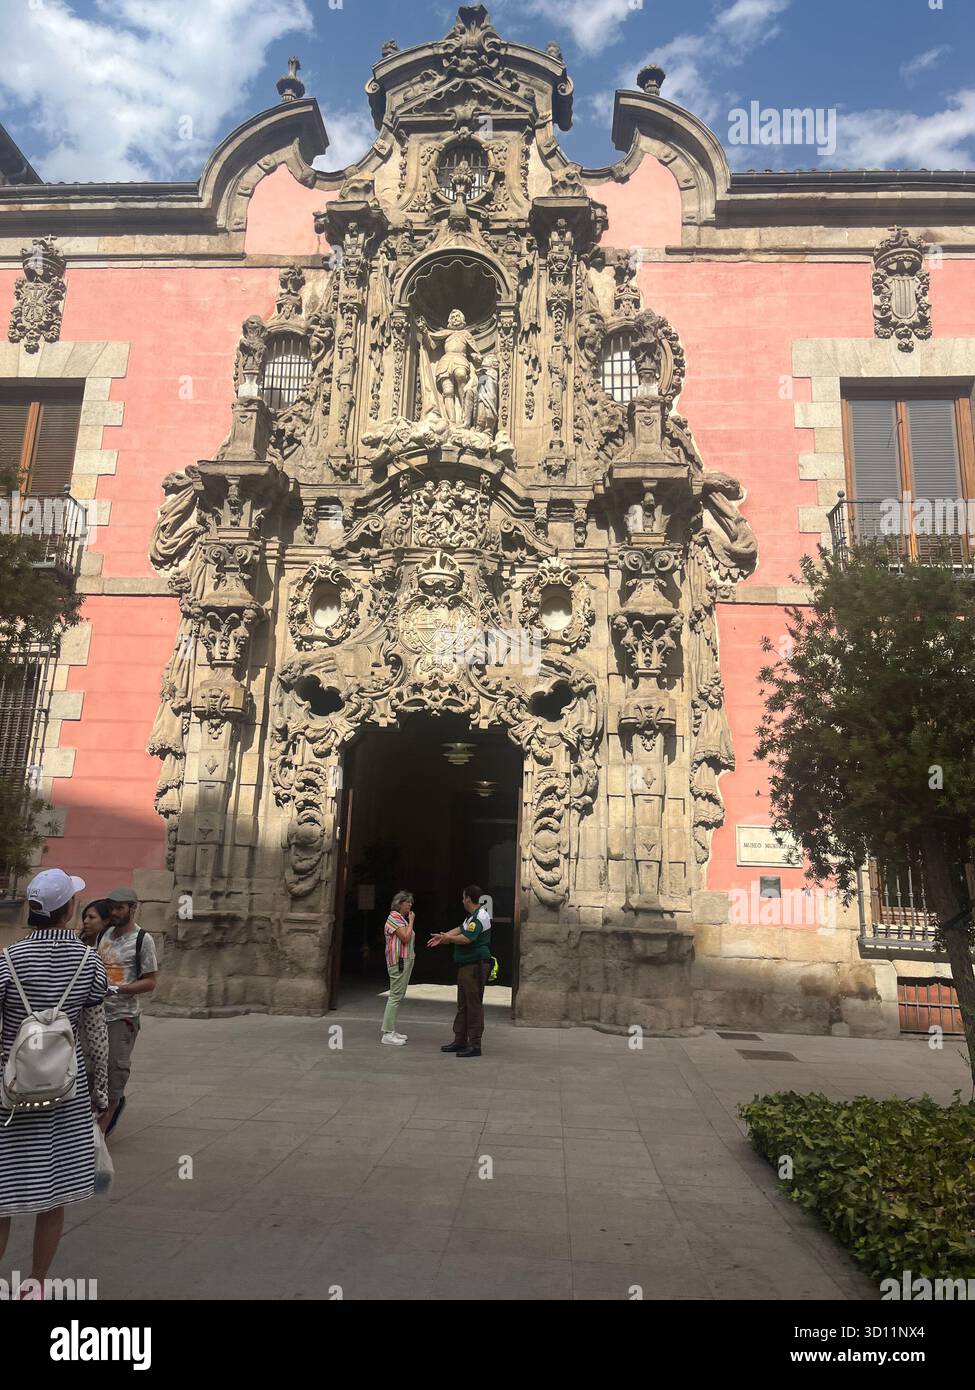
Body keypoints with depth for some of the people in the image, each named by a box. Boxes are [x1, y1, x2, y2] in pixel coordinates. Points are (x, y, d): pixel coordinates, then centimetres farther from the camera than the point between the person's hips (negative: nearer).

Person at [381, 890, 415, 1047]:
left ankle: (391, 1030, 19)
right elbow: (405, 938, -20)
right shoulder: (394, 917, -12)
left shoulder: (402, 918, 19)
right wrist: (411, 921, -12)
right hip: (399, 961, -11)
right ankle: (387, 1034, -9)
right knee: (395, 996, -10)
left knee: (399, 997, 13)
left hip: (407, 960, 11)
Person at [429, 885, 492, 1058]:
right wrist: (443, 937, 12)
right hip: (466, 966, 11)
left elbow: (466, 938, -25)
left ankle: (475, 1045, -2)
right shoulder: (472, 915, 15)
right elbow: (460, 929, 22)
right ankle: (460, 1041, 23)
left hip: (476, 966, -11)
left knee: (474, 1005, -6)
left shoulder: (480, 917, -19)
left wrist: (447, 938, -9)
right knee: (462, 1004, 15)